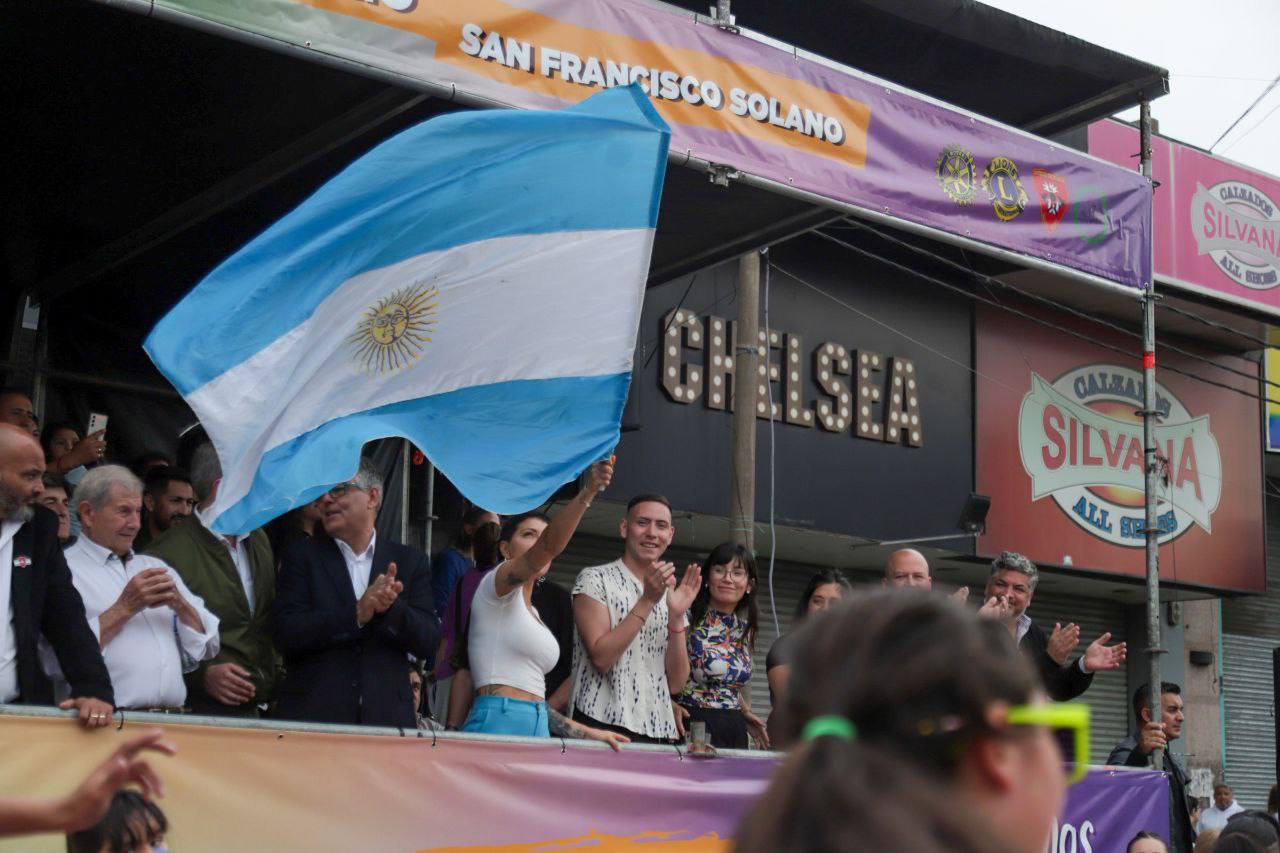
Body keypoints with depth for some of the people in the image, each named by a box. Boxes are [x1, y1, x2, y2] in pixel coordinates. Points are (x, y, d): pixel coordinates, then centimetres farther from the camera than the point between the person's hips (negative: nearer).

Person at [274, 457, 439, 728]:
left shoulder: (410, 561, 10)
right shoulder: (302, 557, 7)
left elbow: (429, 643, 3)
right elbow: (287, 634, -5)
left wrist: (390, 607, -15)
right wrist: (357, 614, -16)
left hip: (386, 717, 1)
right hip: (312, 716, -1)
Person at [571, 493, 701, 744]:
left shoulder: (671, 595, 16)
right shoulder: (595, 579, 2)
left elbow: (676, 683, 6)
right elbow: (601, 658, -11)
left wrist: (677, 616, -5)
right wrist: (647, 600, -14)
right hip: (603, 725, -4)